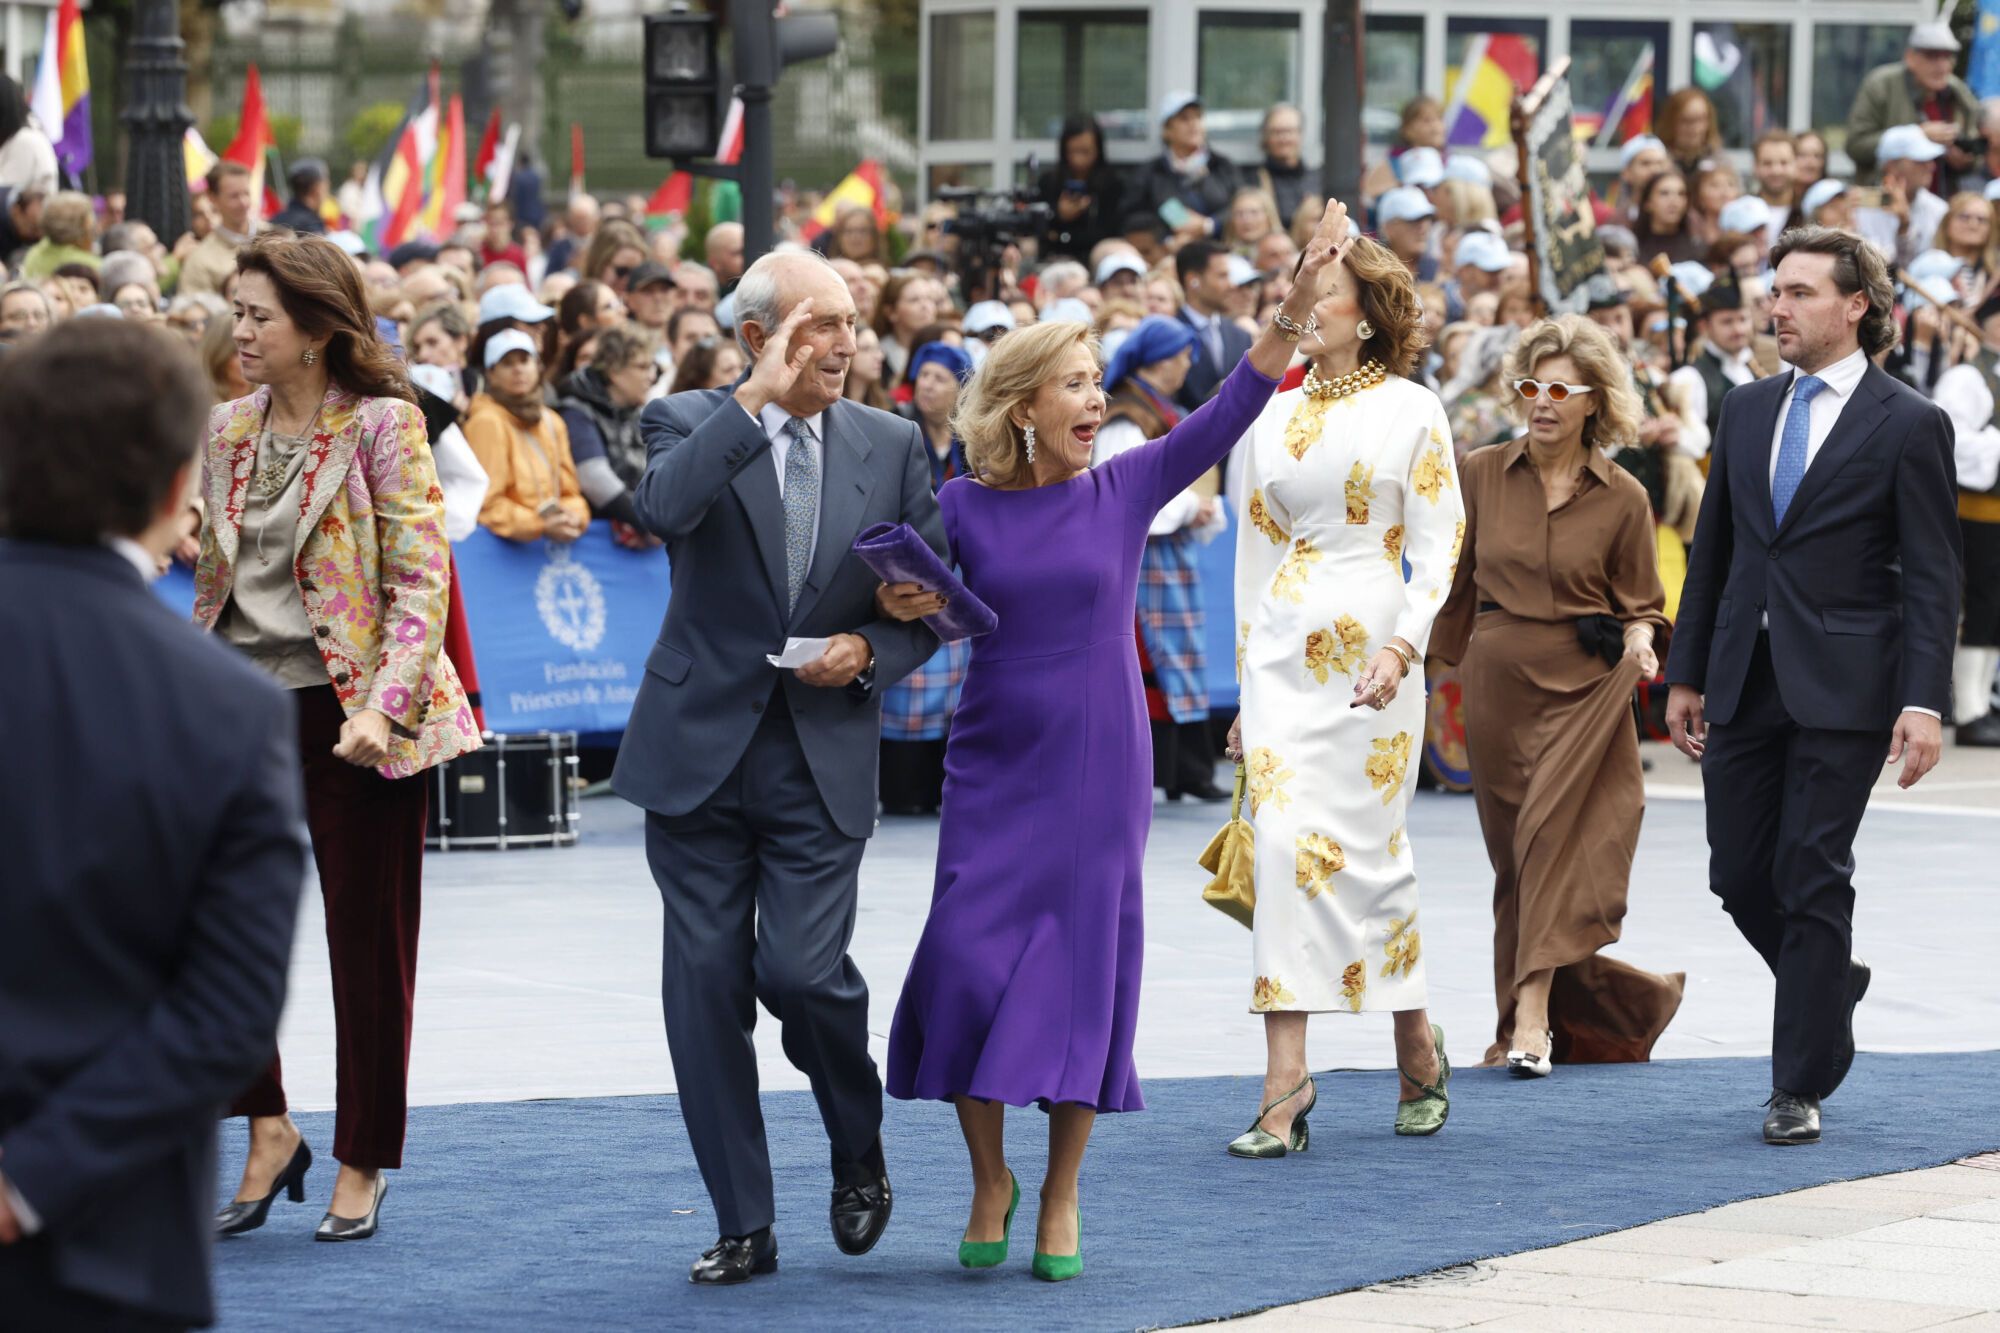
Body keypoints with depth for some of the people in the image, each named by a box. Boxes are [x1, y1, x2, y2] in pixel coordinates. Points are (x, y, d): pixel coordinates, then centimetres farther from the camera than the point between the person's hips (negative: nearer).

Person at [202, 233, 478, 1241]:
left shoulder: (382, 426, -8)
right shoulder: (229, 431, 10)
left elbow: (421, 582, -12)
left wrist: (382, 706, -22)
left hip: (349, 714, -5)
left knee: (366, 941, 4)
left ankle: (362, 1162, 16)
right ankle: (267, 1130, 12)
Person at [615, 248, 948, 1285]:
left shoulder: (892, 446, 7)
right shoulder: (689, 423, -1)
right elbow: (663, 508, -24)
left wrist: (870, 650, -8)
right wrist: (759, 396, -23)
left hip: (822, 761, 0)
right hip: (700, 751, 0)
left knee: (801, 969, -13)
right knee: (705, 984, 0)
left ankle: (860, 1152, 17)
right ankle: (743, 1225, 11)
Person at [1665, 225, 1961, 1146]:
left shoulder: (1908, 425, -4)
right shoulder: (1747, 410, 12)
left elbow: (1932, 580, -7)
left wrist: (1924, 701, -15)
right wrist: (1686, 676, 14)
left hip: (1842, 687, -5)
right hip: (1744, 683, 5)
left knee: (1812, 880, -3)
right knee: (1738, 874, 7)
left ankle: (1800, 1087, 5)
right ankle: (1829, 982, 34)